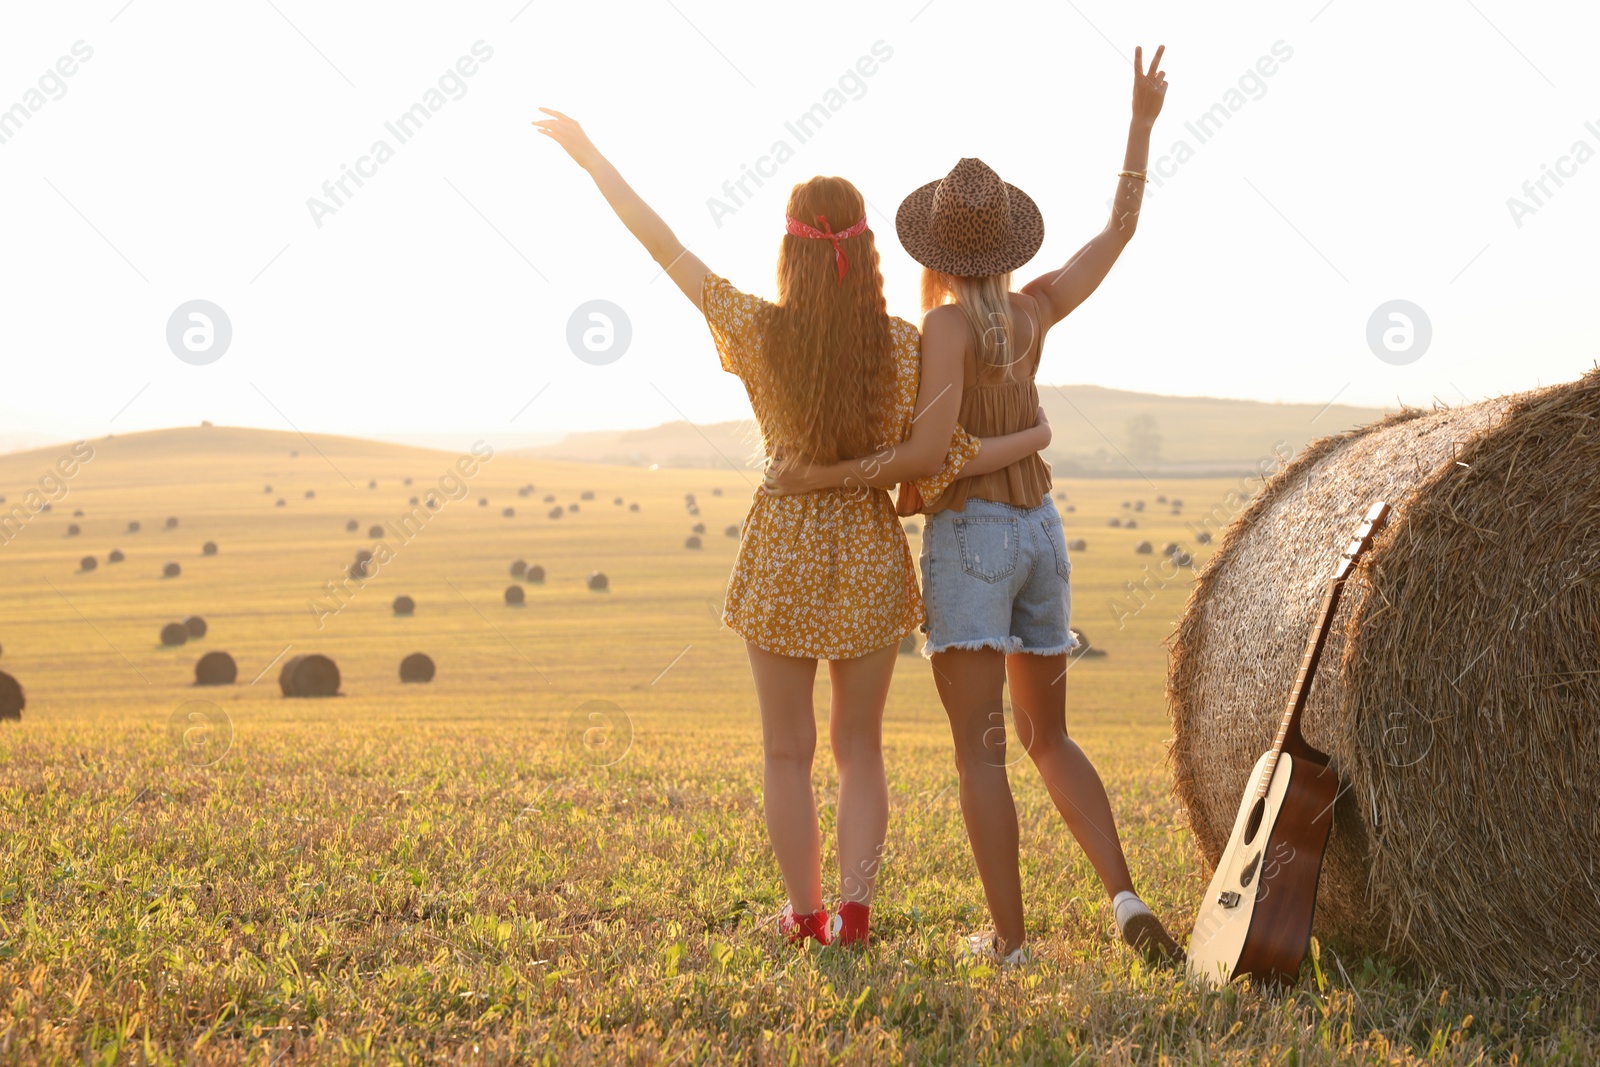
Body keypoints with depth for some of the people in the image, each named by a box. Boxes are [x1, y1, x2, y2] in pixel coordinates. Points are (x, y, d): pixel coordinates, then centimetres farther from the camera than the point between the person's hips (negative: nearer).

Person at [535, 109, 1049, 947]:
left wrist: (586, 153, 3)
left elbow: (659, 241, -6)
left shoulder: (757, 332, -12)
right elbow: (946, 461, -12)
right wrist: (1035, 437, 6)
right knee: (859, 748, 17)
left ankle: (805, 913, 23)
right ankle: (854, 908, 6)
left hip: (782, 558, -1)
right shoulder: (906, 346, -12)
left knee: (787, 750, 15)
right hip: (869, 561, 1)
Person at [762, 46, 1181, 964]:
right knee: (1050, 741, 14)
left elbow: (932, 456, -21)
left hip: (967, 543, -6)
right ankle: (1126, 900, -1)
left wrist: (821, 478, -16)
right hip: (1040, 539, 6)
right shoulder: (1035, 310, 4)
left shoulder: (949, 321, -13)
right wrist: (1143, 121, 22)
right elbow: (1121, 232, 16)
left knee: (981, 749, -1)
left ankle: (1010, 936, -2)